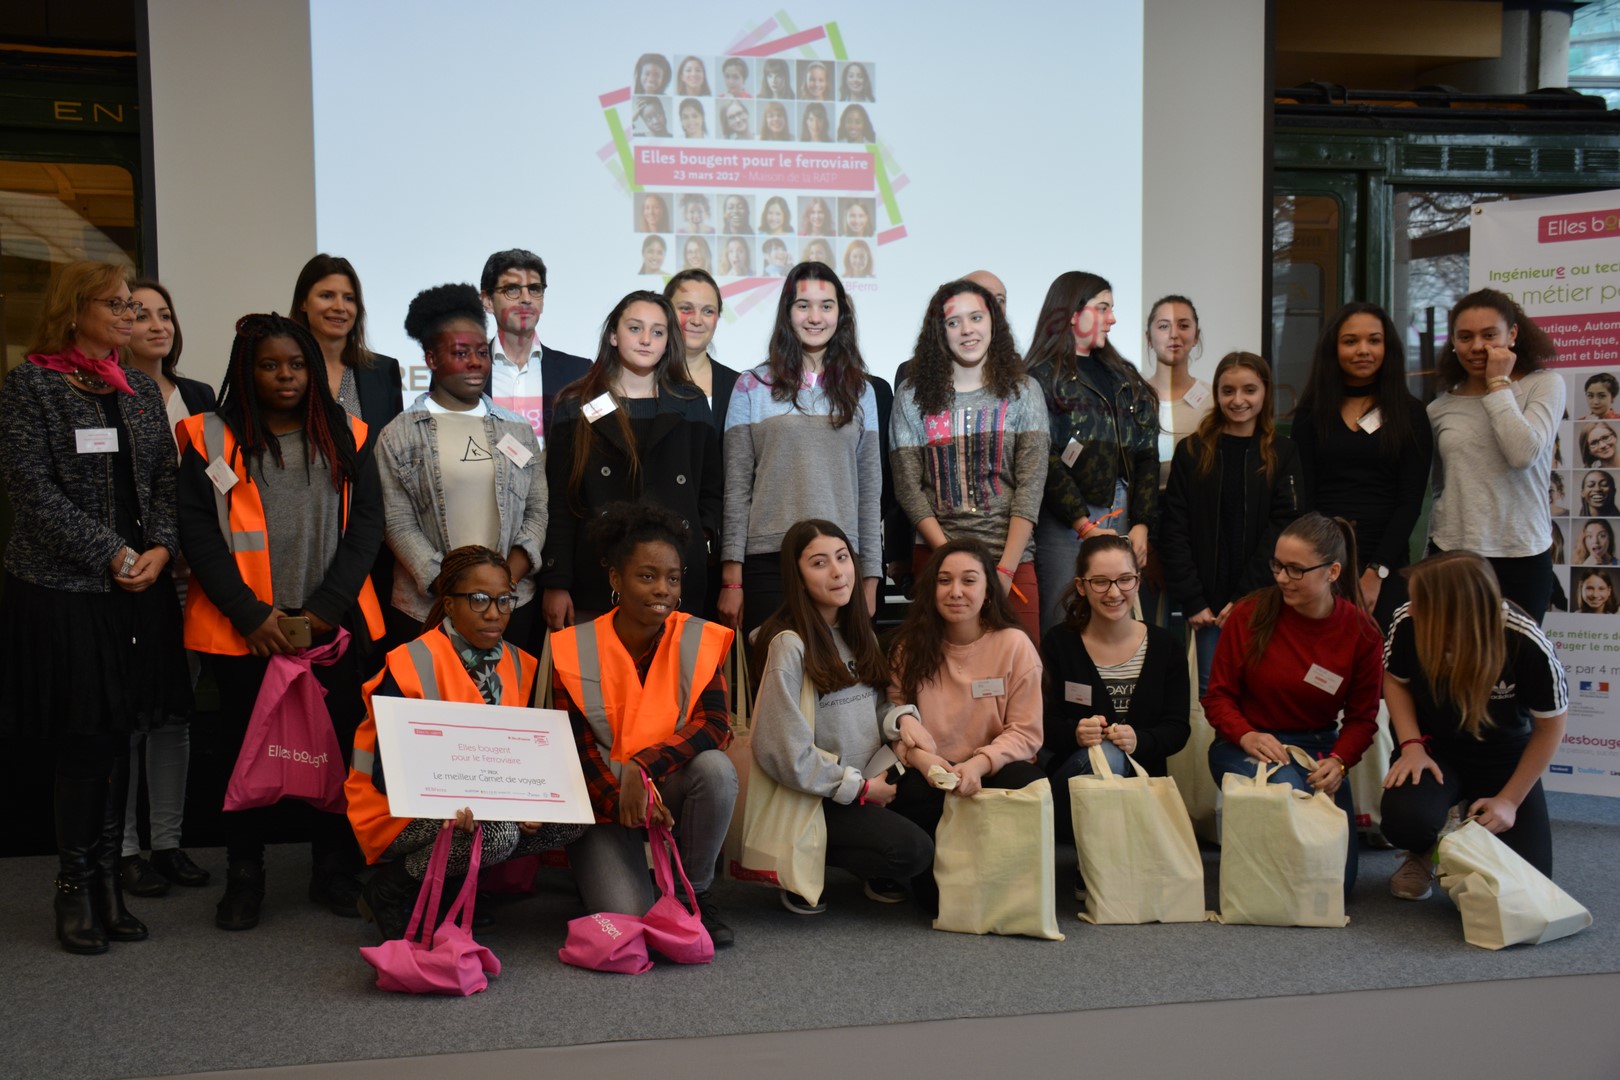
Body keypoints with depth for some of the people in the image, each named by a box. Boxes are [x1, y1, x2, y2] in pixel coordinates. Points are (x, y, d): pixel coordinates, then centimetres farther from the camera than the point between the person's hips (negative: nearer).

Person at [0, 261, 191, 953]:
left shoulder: (140, 389, 14)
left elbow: (165, 478, 11)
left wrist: (159, 547, -6)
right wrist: (110, 554, -14)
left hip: (139, 588, 5)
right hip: (62, 589, -5)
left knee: (118, 736, 8)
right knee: (85, 740, -2)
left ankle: (107, 882, 17)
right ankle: (75, 890, 12)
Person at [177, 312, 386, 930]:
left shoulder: (347, 437, 9)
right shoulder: (211, 439, 4)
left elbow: (366, 525, 3)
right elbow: (198, 532, -1)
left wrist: (325, 608, -7)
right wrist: (251, 614, -10)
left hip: (334, 622, 1)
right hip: (244, 627, -1)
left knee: (337, 741, 3)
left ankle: (335, 872, 17)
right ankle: (244, 877, 18)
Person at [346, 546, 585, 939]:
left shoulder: (519, 666, 2)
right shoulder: (412, 667, -17)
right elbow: (386, 773, -19)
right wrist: (450, 802, -34)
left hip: (482, 803, 7)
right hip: (399, 813, -7)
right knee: (496, 831, -33)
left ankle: (450, 880, 1)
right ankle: (388, 890, -8)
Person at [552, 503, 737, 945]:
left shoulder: (699, 640, -7)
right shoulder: (575, 649, -9)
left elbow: (714, 724, -17)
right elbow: (575, 748, -9)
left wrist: (643, 768, -30)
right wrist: (622, 801, -24)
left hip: (672, 790, 2)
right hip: (605, 801, -2)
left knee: (716, 768, -32)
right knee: (626, 917, -23)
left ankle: (695, 894, -7)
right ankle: (597, 868, 16)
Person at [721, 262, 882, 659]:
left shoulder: (860, 391, 12)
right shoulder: (752, 387, 6)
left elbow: (870, 489, 12)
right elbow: (736, 488, 2)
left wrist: (870, 580, 7)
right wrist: (731, 578, -4)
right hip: (768, 563, -2)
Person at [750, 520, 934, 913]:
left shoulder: (858, 632, 9)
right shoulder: (790, 645, -16)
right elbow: (785, 752, -19)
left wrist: (903, 718, -10)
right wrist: (861, 788, -13)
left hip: (870, 781, 7)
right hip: (815, 799, -7)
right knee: (914, 851, -23)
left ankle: (878, 874, 9)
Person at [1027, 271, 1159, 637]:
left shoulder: (1125, 377, 18)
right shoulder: (1041, 377, -1)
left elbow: (1146, 456, 11)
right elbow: (1044, 462, -11)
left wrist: (1141, 524, 0)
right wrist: (1085, 525, -17)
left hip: (1122, 522, 6)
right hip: (1064, 523, -5)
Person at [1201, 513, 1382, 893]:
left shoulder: (1362, 632, -6)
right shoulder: (1250, 614, -11)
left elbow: (1362, 716, 2)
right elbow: (1218, 695, -4)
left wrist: (1339, 761, -18)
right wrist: (1246, 736, -24)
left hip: (1317, 746, 2)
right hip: (1244, 746, -2)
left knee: (1338, 880, -7)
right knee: (1286, 788, -37)